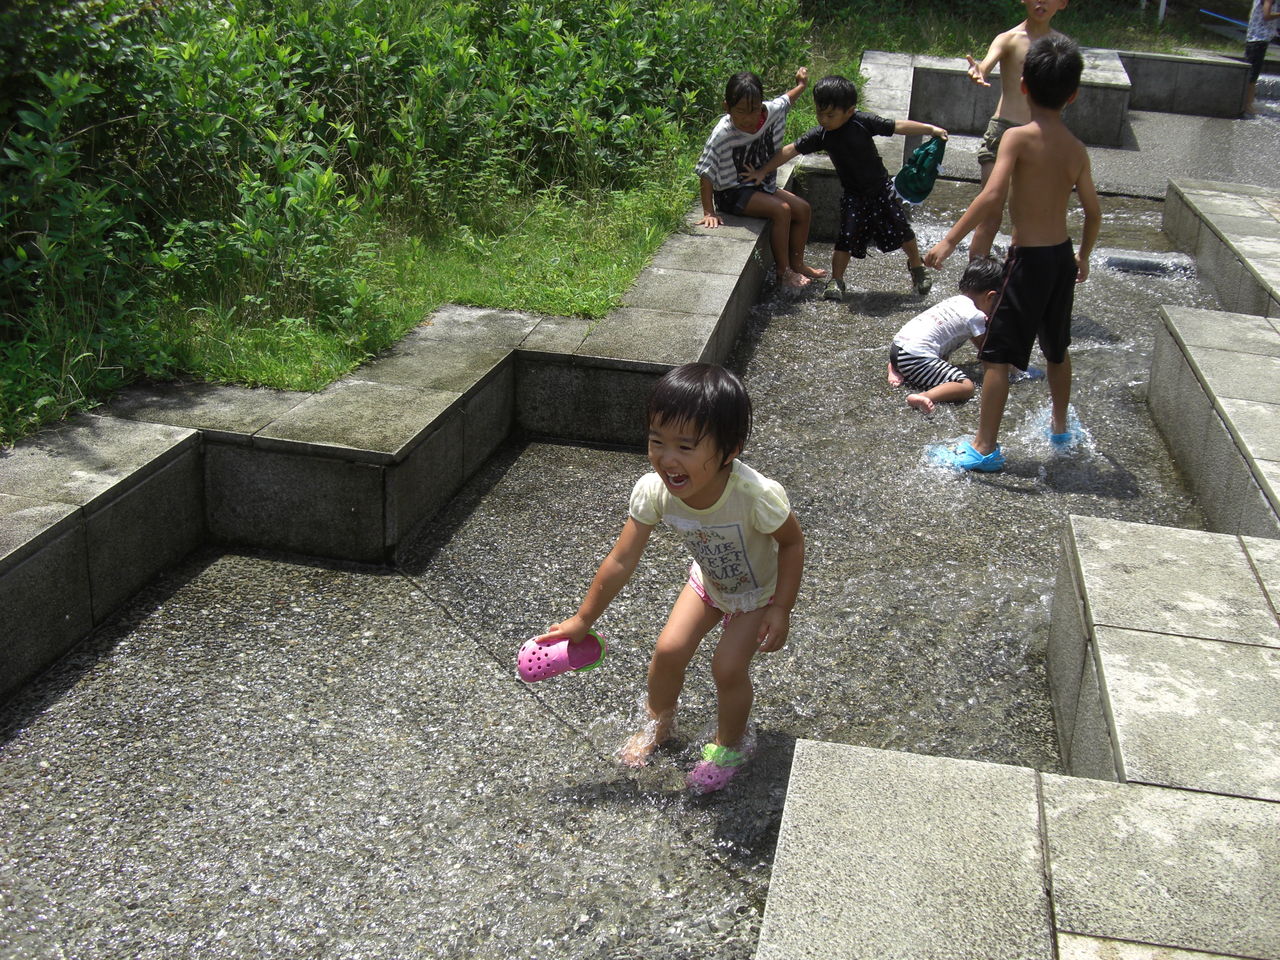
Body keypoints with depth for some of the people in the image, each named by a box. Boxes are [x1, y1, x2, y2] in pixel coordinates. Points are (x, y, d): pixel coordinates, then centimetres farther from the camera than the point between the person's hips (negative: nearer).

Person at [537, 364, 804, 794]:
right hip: (709, 581, 3)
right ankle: (658, 723, 31)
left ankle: (729, 746, 21)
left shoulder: (757, 496, -43)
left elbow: (792, 543, -22)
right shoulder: (653, 491, -31)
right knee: (668, 651, -3)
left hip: (760, 590, -3)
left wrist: (781, 609, -22)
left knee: (728, 667, -10)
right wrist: (583, 620, -10)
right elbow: (621, 560, -19)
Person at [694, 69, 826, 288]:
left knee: (804, 209, 4)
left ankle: (796, 263, 19)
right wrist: (709, 212, -26)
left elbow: (785, 101, 13)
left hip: (761, 185, 8)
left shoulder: (769, 112, -12)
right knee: (781, 211, -23)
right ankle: (783, 271, -11)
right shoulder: (722, 135, -29)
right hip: (732, 192, -8)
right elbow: (705, 173, -25)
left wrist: (801, 85, 26)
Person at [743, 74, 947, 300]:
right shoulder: (820, 135, -15)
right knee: (847, 237, -9)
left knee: (901, 229, 7)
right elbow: (790, 150, -10)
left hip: (881, 187, -1)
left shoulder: (863, 122, -20)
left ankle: (917, 266, 31)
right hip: (853, 195, 1)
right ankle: (836, 281, 4)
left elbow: (898, 126, -14)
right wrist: (763, 171, -11)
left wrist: (931, 129, -13)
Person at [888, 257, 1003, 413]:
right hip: (916, 358, -9)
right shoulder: (976, 315, -3)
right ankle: (923, 397, -37)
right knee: (966, 386, -15)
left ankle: (895, 368, 16)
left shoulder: (955, 301, 21)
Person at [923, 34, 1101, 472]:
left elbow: (993, 195, -26)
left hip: (1029, 258, -7)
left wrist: (949, 240, -24)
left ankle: (985, 447, 2)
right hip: (1062, 256, 7)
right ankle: (1060, 427, 41)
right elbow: (1094, 212, 8)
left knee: (997, 354, 0)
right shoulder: (1077, 149, 4)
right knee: (1057, 349, 23)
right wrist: (1083, 256, 24)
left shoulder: (1019, 137, -14)